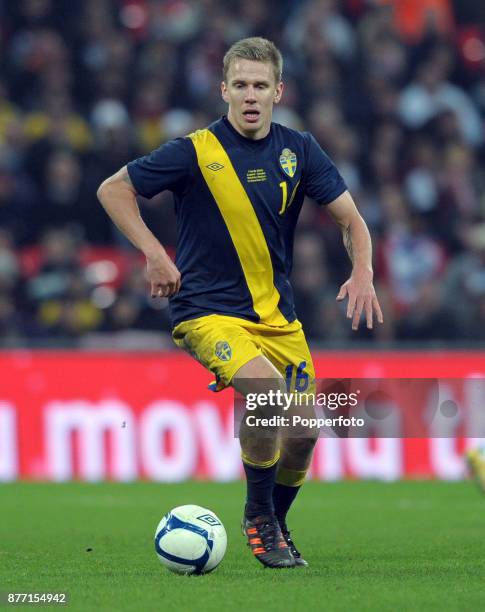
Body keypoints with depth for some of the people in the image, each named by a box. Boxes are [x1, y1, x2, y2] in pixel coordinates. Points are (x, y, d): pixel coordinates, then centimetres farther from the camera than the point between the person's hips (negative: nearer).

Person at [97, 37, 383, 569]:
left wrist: (362, 272, -13)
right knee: (264, 387, -30)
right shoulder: (195, 151, -11)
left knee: (304, 430, 1)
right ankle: (259, 515, -8)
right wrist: (154, 254, -13)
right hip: (208, 311, -5)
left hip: (277, 315, 5)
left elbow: (350, 218, 6)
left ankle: (274, 524, 31)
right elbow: (113, 190, -3)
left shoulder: (298, 151, 1)